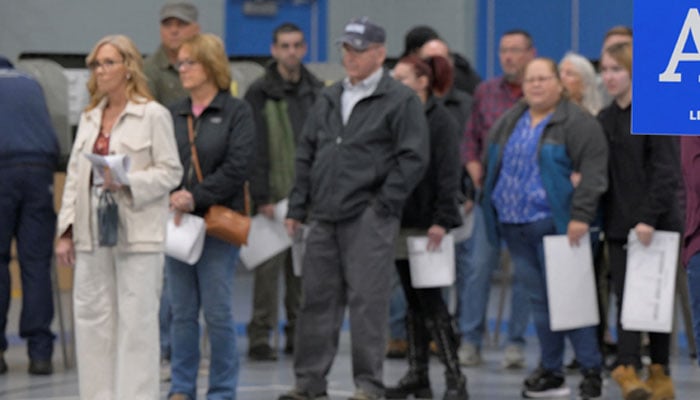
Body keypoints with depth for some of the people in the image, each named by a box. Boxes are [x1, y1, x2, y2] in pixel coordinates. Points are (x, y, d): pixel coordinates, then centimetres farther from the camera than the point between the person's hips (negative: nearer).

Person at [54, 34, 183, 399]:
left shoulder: (153, 115, -3)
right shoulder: (89, 118, 15)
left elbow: (170, 172, -5)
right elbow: (74, 176, 14)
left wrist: (127, 181, -20)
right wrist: (66, 230, 8)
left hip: (137, 234, -6)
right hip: (93, 234, 6)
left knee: (137, 321, -5)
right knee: (91, 318, 5)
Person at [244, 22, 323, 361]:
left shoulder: (316, 92, 13)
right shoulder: (260, 94, -3)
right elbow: (256, 150, -8)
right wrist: (262, 197, -13)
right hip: (276, 194, -5)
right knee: (269, 265, -6)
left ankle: (298, 333, 14)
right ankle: (260, 337, -2)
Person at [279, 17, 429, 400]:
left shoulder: (400, 100, -3)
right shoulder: (329, 99, 18)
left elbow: (413, 157, -8)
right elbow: (306, 153, 21)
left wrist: (384, 205, -11)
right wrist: (298, 206, 13)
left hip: (368, 219, -6)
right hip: (324, 217, 6)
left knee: (367, 300, -6)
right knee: (316, 297, 8)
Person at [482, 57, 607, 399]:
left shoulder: (577, 124, -6)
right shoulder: (508, 123, 15)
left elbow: (593, 172, -14)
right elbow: (492, 165, 23)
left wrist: (580, 216, -21)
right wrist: (490, 210, 17)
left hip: (554, 226, -7)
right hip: (515, 226, 7)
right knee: (539, 300, 9)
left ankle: (591, 371, -1)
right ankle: (550, 373, 15)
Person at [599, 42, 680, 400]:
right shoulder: (604, 119, 13)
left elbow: (667, 171, -14)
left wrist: (649, 217, -21)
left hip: (655, 225, -5)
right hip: (619, 224, 5)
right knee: (625, 298, -4)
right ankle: (628, 369, -10)